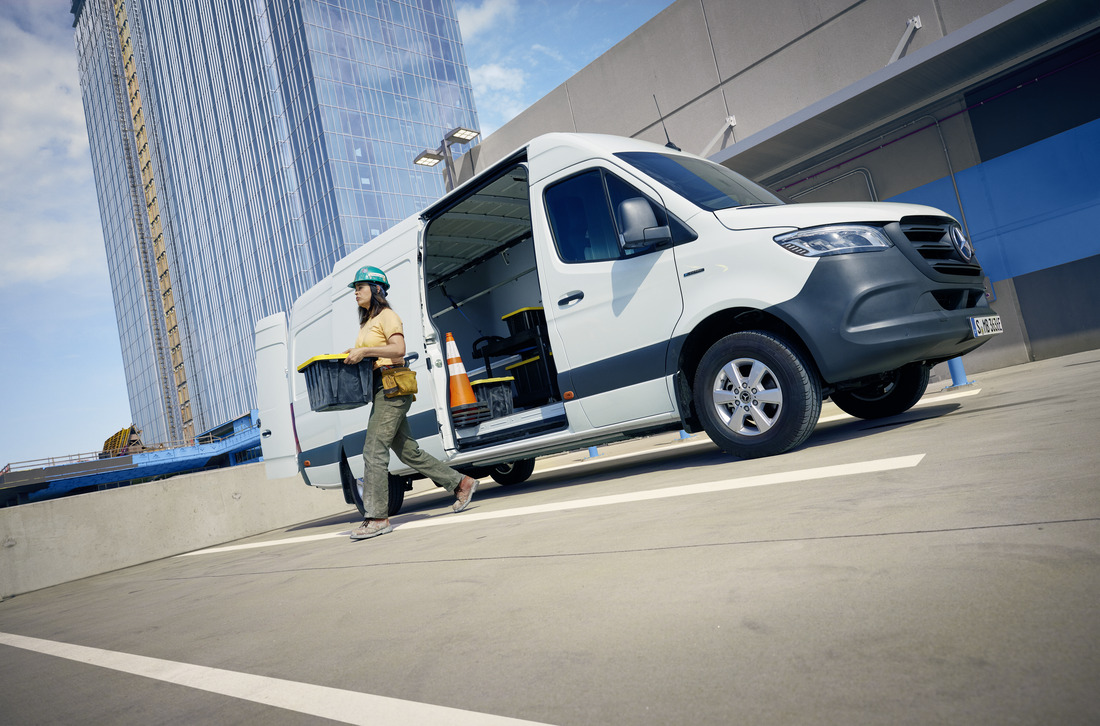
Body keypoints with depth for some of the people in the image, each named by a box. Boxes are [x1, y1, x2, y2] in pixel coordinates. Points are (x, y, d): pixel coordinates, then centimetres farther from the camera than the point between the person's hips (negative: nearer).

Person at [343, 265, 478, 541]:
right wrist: (355, 355, 7)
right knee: (408, 451, 10)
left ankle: (378, 518, -8)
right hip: (381, 392, 10)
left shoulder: (387, 316, -4)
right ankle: (462, 483, 18)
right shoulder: (367, 322, 23)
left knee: (374, 450, -13)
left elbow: (398, 349, -19)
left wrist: (364, 350, -22)